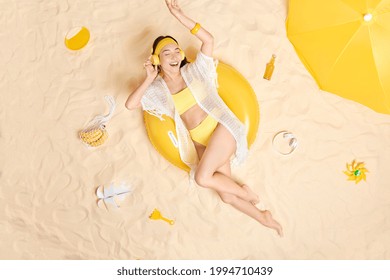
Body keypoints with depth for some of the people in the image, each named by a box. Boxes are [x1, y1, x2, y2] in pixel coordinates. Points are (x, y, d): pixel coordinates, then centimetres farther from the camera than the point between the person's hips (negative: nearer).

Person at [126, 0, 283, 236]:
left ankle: (245, 191, 3)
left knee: (202, 177, -25)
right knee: (226, 196, -3)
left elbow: (209, 39, -7)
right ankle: (264, 218, 20)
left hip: (220, 128, -3)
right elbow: (130, 104, -5)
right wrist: (149, 80, -6)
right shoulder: (158, 90, 7)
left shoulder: (193, 71, 4)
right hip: (199, 142, 3)